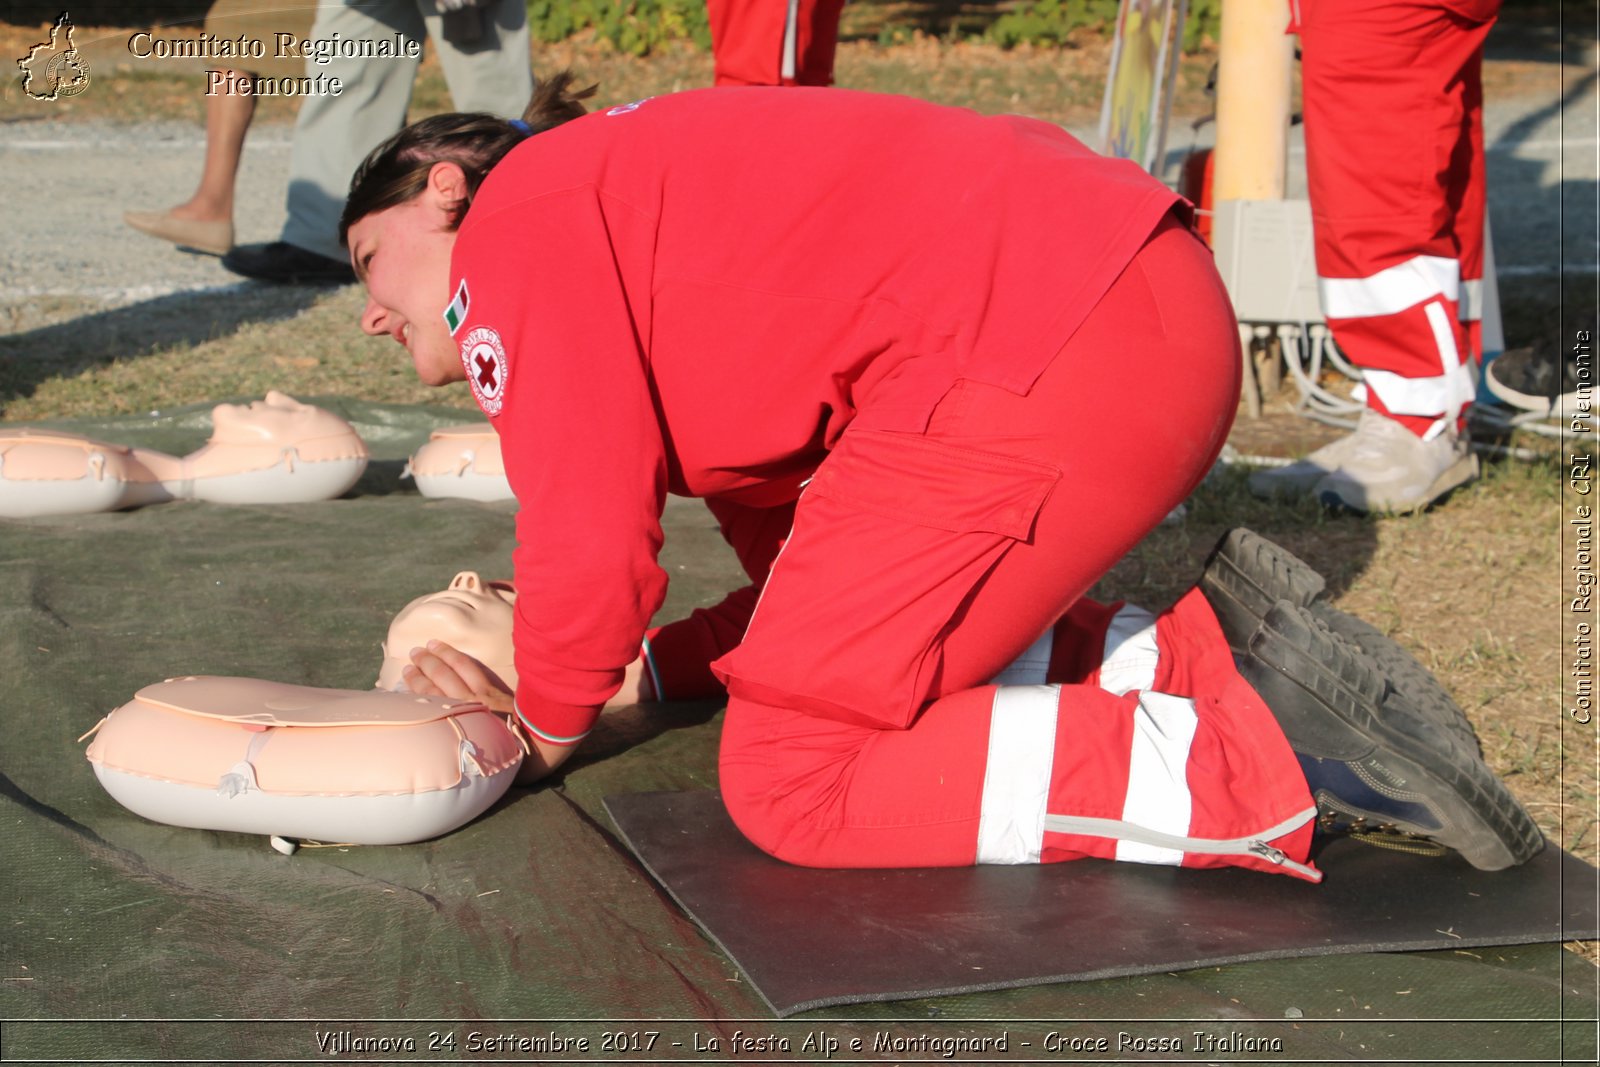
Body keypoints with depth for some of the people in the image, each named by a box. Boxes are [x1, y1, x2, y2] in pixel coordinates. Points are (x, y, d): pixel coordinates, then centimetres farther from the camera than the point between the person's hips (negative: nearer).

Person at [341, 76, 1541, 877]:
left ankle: (1260, 771, -10)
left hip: (1057, 357, -11)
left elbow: (591, 537, -8)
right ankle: (1202, 660, 9)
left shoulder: (517, 225, 2)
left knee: (792, 778, -5)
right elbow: (803, 565, 25)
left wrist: (552, 724, 10)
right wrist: (644, 665, 15)